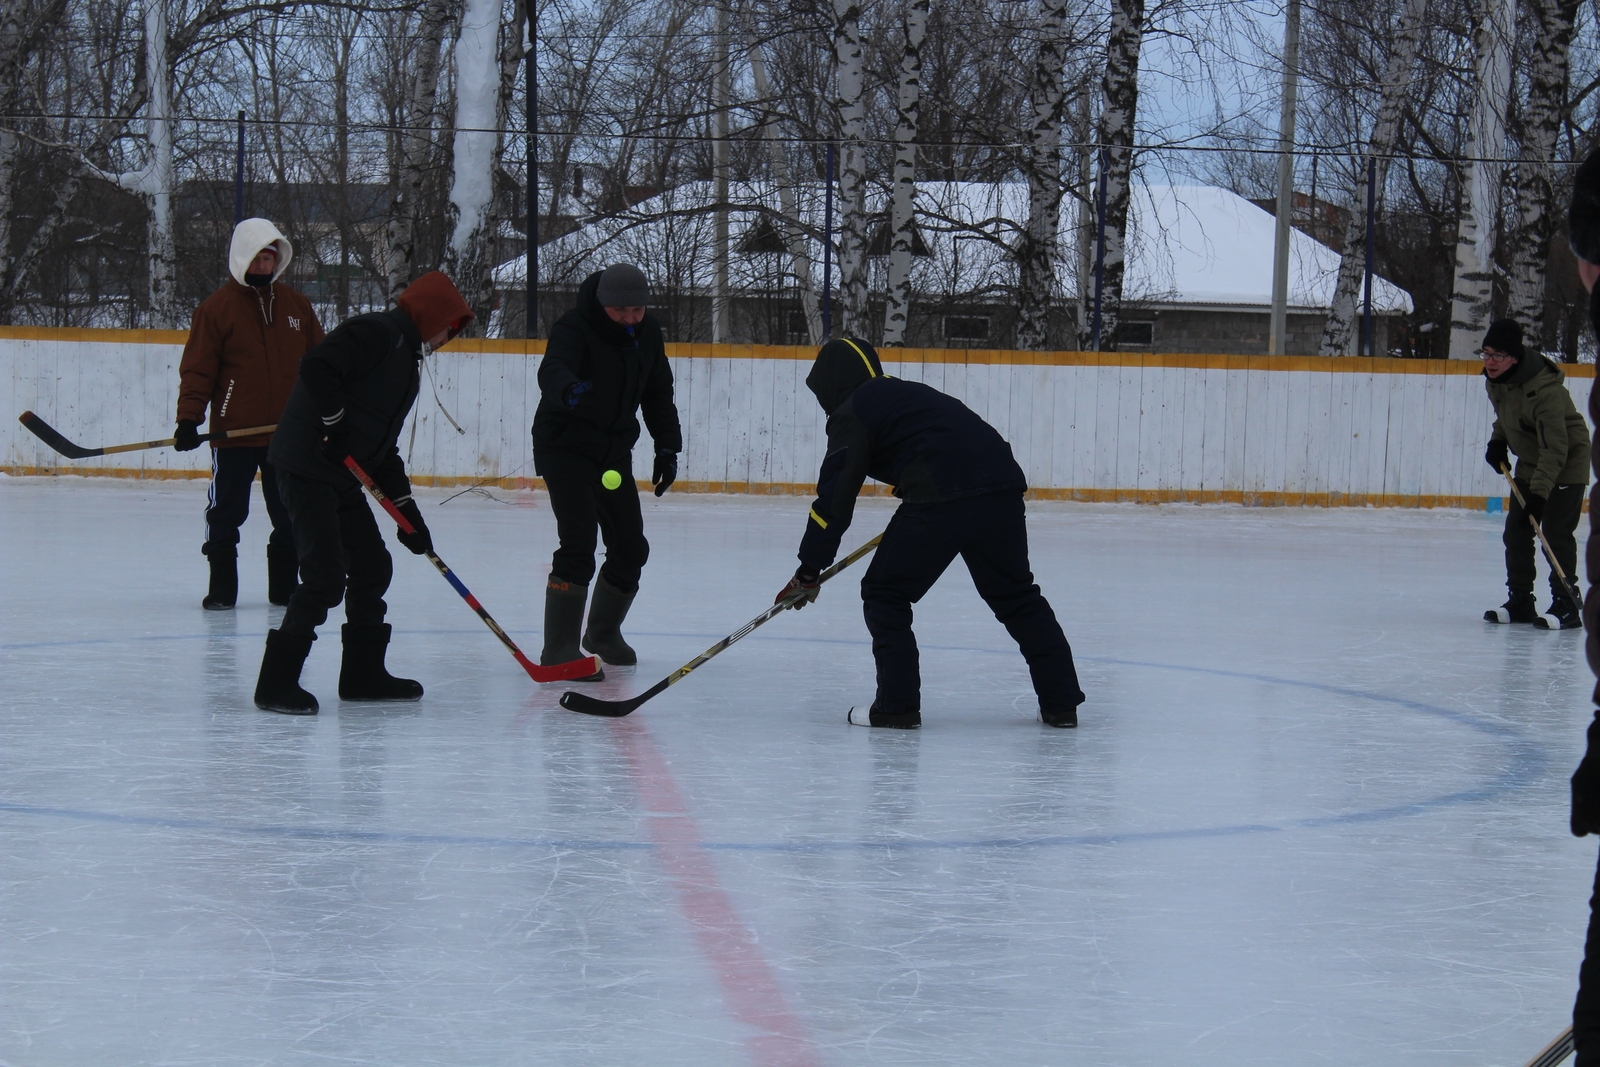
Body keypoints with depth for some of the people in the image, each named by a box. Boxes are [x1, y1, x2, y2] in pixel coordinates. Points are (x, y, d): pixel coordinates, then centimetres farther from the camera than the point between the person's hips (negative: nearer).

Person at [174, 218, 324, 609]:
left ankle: (284, 587, 18)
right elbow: (197, 369, -6)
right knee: (225, 515, 1)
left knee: (290, 517, 8)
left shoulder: (296, 305, 9)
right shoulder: (217, 307, -3)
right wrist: (188, 419, -12)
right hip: (233, 431, -4)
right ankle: (221, 588, 8)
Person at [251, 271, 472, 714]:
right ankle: (276, 682, -9)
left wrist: (407, 509, 16)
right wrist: (335, 424, -22)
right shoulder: (377, 333, -10)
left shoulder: (407, 356, 21)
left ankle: (363, 674, 25)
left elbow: (383, 445, 22)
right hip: (308, 465, -11)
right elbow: (317, 366, -27)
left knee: (373, 567, 14)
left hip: (343, 475, 11)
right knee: (326, 577, -15)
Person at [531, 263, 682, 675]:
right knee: (578, 544, -18)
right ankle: (559, 648, -14)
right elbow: (552, 370, -40)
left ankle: (603, 632, 32)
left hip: (614, 453, 7)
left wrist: (667, 446, 5)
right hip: (565, 445, -7)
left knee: (631, 548, 9)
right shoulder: (575, 327, -20)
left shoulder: (648, 334, 1)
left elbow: (658, 393, 13)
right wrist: (568, 389, -63)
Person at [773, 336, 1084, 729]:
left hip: (941, 498, -7)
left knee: (885, 594, 9)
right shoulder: (907, 392, 31)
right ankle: (1061, 703, 19)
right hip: (1003, 487, 7)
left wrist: (809, 572, 5)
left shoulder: (852, 414, 9)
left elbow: (835, 497, 1)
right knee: (1016, 596, 20)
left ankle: (897, 705, 5)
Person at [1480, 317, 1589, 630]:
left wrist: (1539, 494, -39)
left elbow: (1555, 448, -35)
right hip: (1530, 462, 8)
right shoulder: (1495, 379, -7)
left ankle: (1566, 607, -6)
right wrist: (1498, 441, 2)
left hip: (1566, 464, -8)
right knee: (1516, 531, 6)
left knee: (1556, 534, -13)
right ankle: (1519, 601, 14)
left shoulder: (1543, 390, -34)